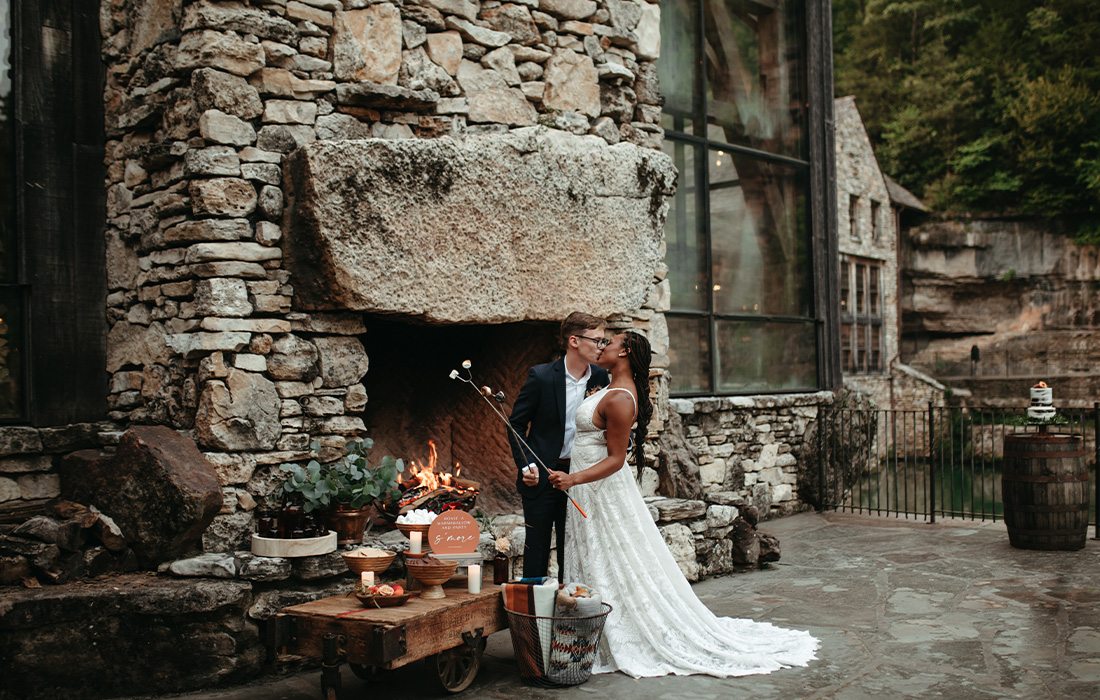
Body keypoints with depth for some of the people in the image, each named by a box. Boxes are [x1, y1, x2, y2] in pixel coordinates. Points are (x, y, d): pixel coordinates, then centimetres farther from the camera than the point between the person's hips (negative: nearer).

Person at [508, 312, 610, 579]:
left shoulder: (600, 378, 0)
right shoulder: (541, 376, -13)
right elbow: (516, 423, -6)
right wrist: (525, 465, -14)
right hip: (541, 475, -4)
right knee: (537, 546, 5)